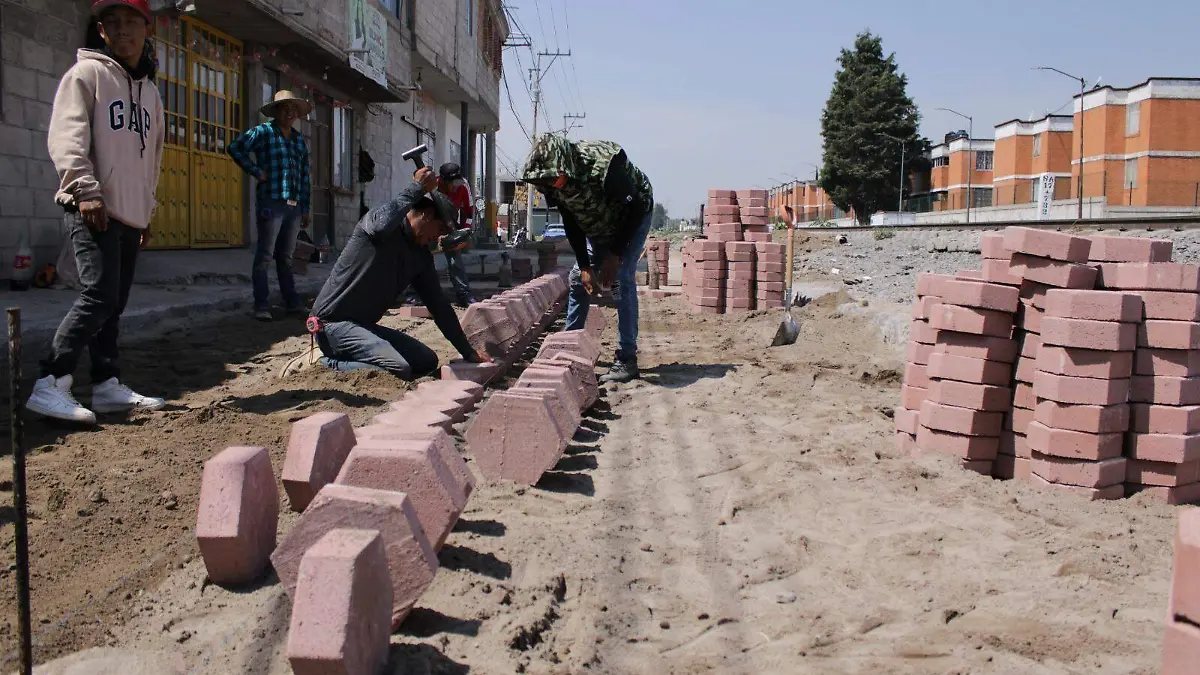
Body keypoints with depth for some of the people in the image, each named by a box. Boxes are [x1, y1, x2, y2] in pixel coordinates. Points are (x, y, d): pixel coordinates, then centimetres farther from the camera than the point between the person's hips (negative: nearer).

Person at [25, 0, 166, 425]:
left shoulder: (150, 90, 22)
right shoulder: (87, 74, 0)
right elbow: (65, 137, -11)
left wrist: (148, 209, 24)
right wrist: (86, 189, -20)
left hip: (131, 215, 7)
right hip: (94, 210, -7)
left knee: (114, 304, 8)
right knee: (99, 296, -17)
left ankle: (107, 386, 12)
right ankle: (50, 385, -13)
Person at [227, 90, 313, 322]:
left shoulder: (299, 139, 18)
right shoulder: (264, 132, 1)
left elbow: (305, 177, 19)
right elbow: (235, 147, -9)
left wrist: (306, 208, 16)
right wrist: (256, 171, -9)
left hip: (294, 206, 6)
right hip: (271, 204, -6)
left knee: (286, 257, 13)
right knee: (264, 257, -4)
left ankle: (292, 303, 18)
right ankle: (262, 307, -2)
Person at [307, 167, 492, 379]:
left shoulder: (421, 257, 10)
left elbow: (439, 305, 12)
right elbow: (381, 225, -39)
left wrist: (469, 353, 9)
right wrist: (417, 188, -28)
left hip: (365, 325, 9)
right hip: (333, 323, -9)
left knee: (427, 362, 6)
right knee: (399, 370, -26)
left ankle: (350, 358, 8)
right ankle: (331, 364, -6)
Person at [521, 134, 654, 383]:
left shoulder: (605, 165, -40)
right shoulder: (552, 181, -21)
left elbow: (635, 210, -29)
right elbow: (570, 224, -9)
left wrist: (615, 255, -26)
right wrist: (585, 266, -15)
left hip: (634, 216, -6)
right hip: (598, 225, 6)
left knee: (621, 280, -19)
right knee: (578, 279, 5)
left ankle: (626, 360, -15)